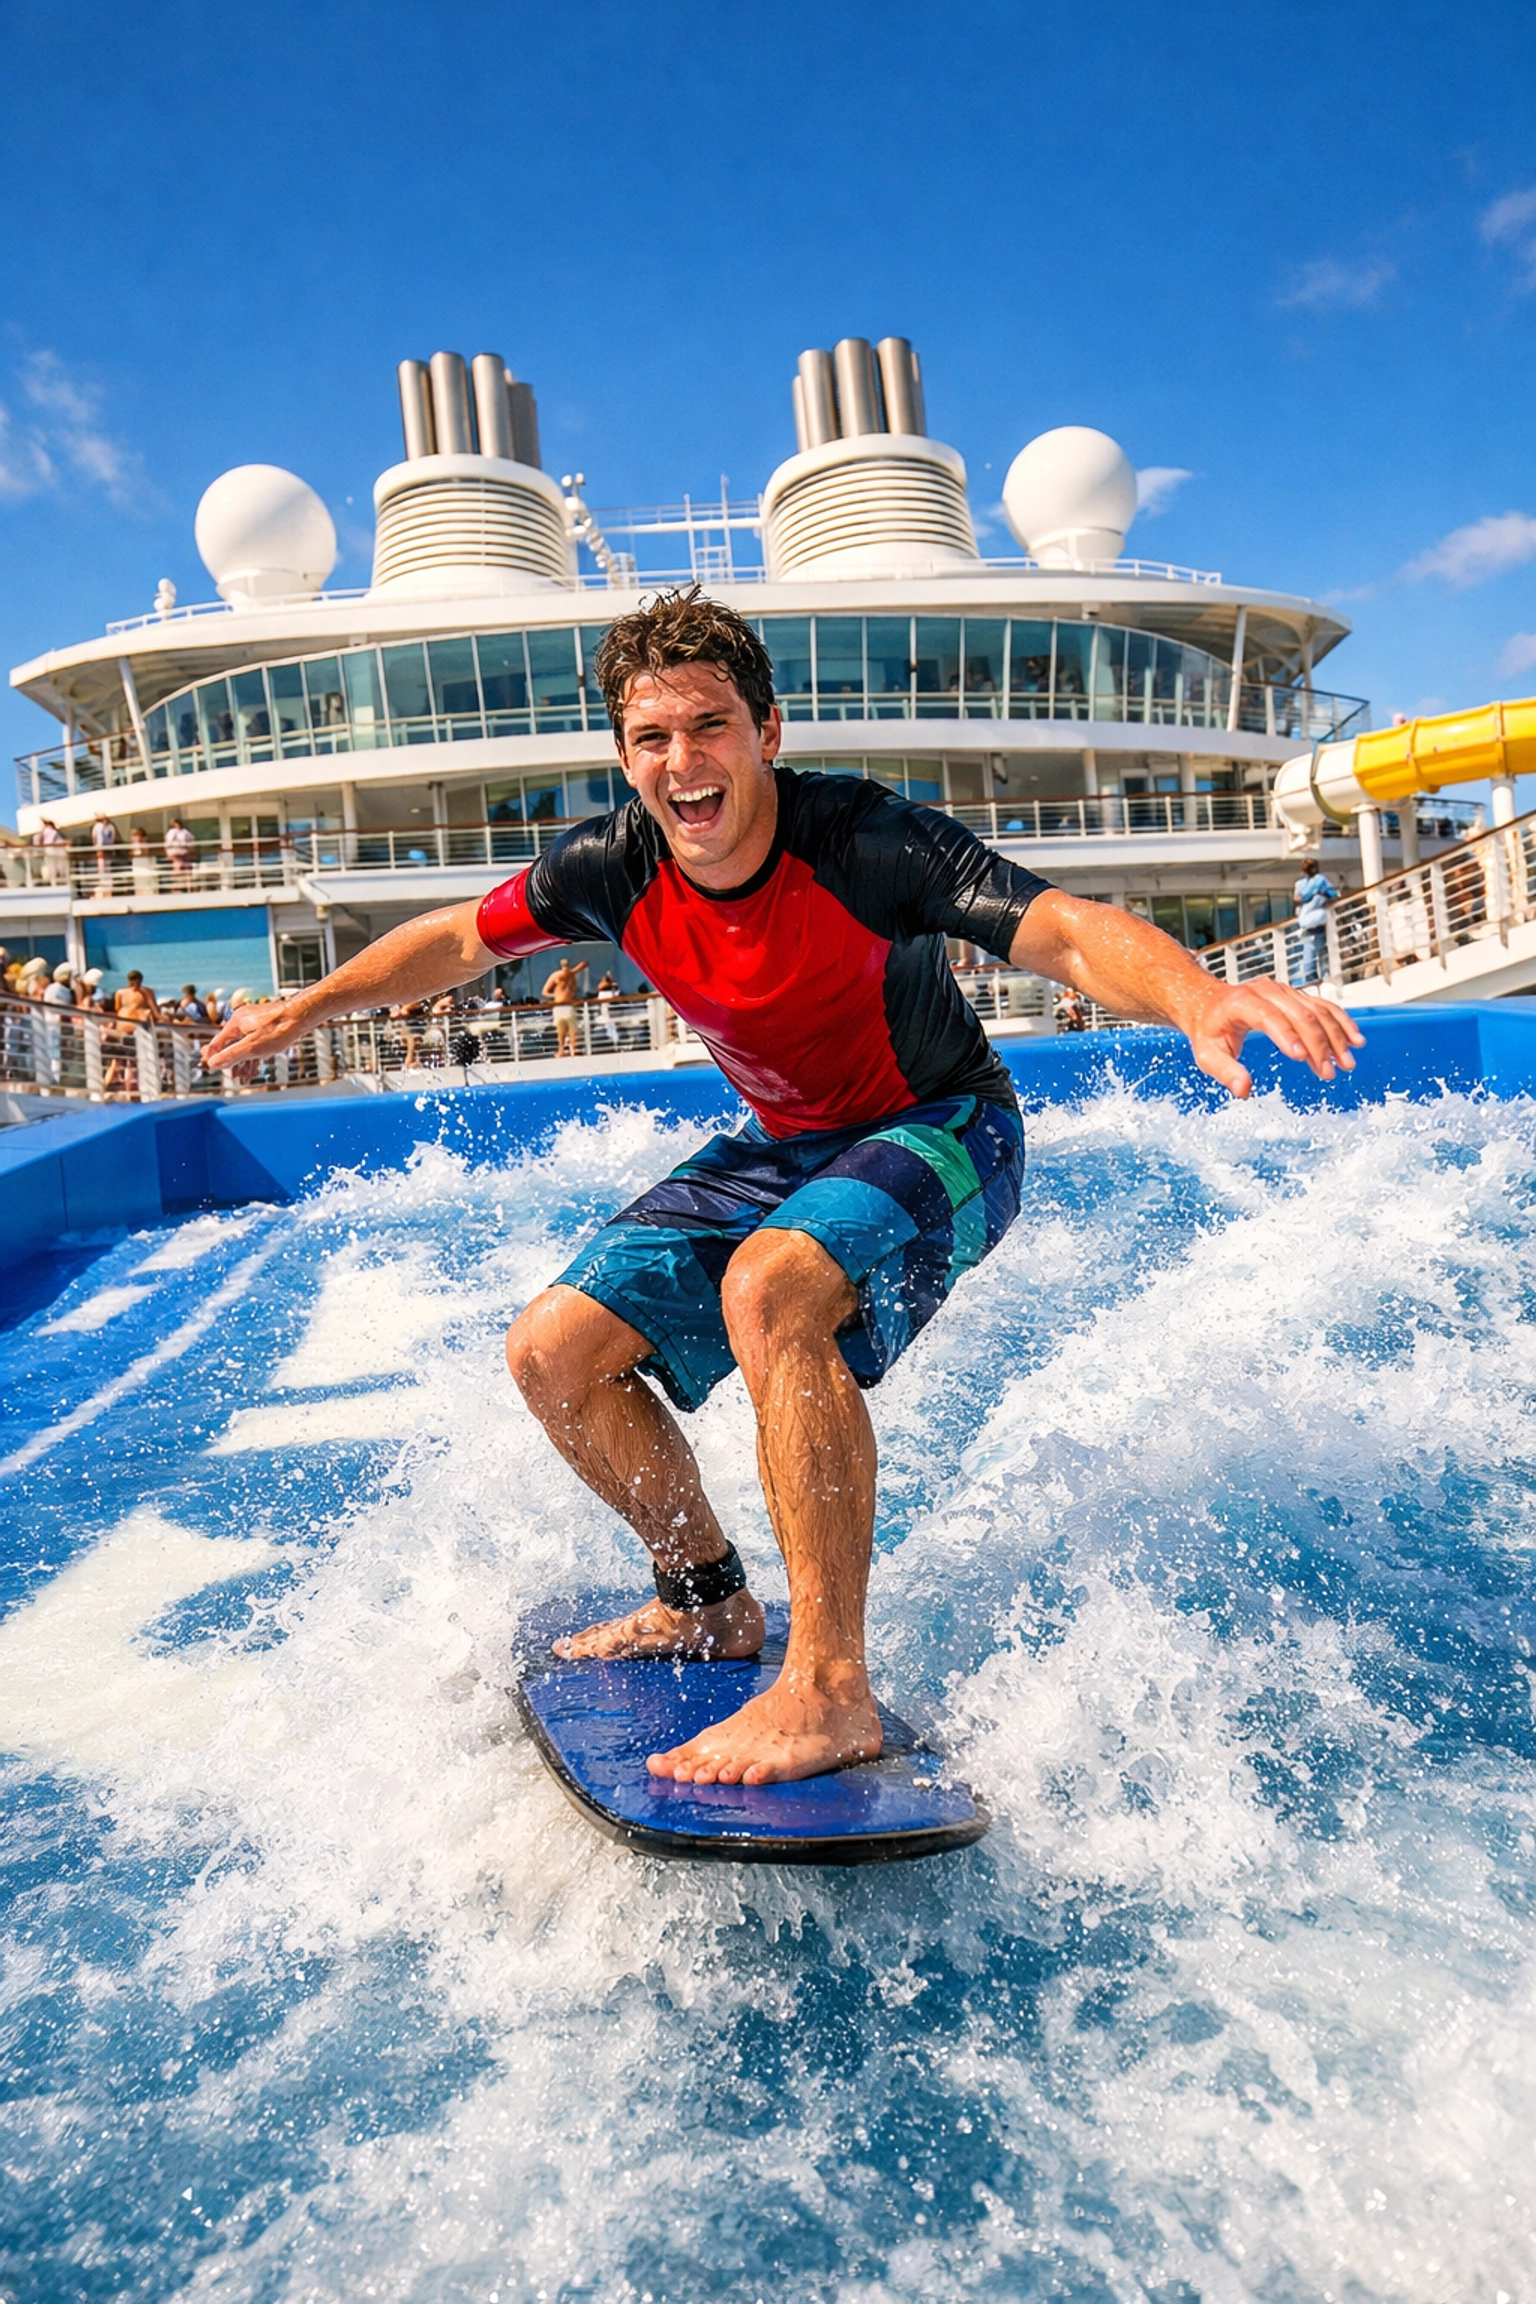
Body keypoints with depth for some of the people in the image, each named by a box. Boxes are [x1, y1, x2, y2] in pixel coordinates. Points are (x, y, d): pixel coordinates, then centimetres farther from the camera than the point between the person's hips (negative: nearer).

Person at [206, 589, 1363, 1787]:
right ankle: (710, 1603, 21)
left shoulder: (861, 838, -26)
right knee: (554, 1351, 1)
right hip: (782, 1147, 7)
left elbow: (1070, 932, -36)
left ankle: (830, 1687, -27)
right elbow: (462, 938, 7)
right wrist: (308, 1007, 16)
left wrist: (1202, 1001, -57)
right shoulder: (612, 867, -12)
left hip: (940, 1132, -6)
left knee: (769, 1285, -38)